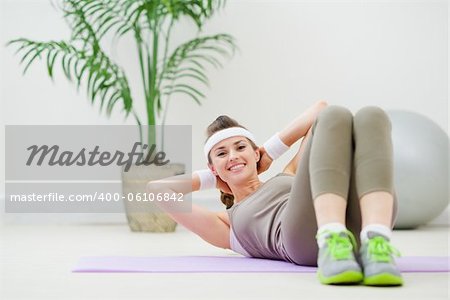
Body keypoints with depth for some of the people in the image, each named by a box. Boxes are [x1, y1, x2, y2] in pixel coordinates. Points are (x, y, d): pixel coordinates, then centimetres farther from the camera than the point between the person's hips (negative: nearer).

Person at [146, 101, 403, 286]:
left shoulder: (289, 176, 41)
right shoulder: (228, 224, 32)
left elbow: (320, 107, 43)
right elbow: (156, 188, 26)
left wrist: (271, 151, 42)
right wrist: (210, 177, 38)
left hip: (362, 225, 3)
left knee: (371, 116, -19)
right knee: (335, 115, -15)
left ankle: (376, 242, -45)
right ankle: (333, 245, -44)